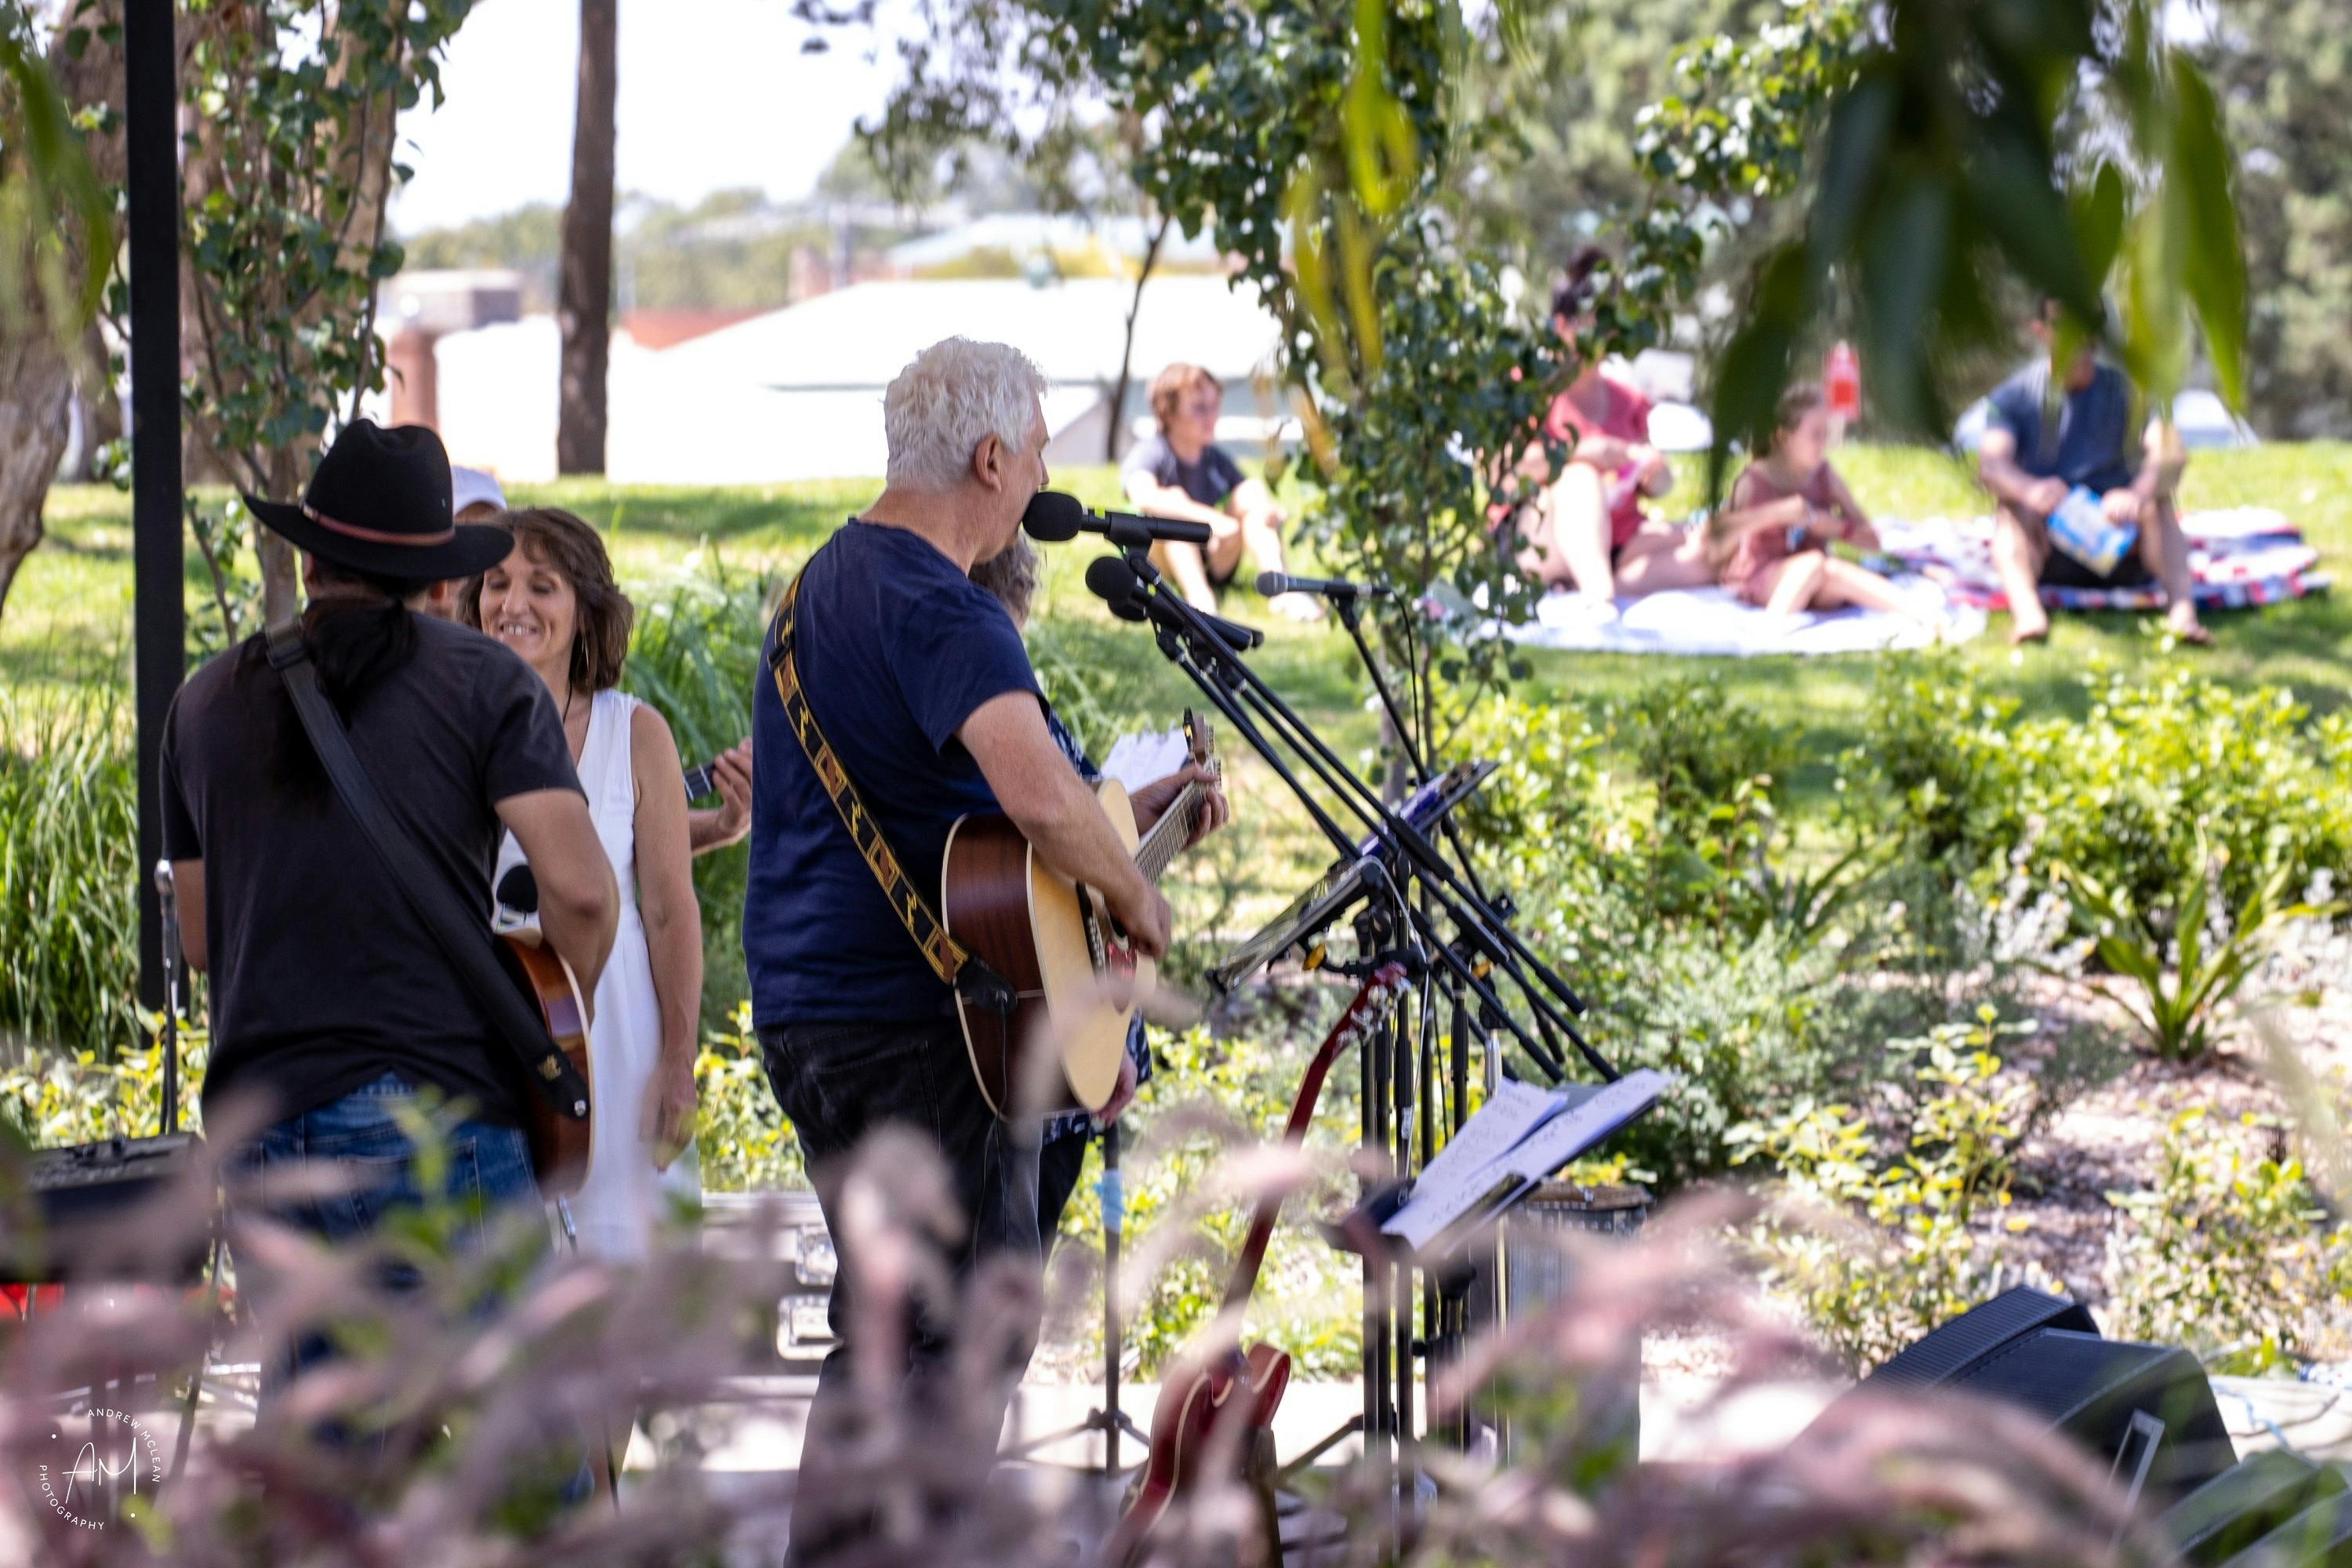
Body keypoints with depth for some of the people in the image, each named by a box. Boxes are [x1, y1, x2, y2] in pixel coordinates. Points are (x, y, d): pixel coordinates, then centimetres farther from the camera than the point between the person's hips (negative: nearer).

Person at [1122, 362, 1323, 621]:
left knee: (1252, 490, -11)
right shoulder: (1150, 453, -12)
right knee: (1174, 498, -30)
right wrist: (1211, 519, -43)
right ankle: (1198, 598, -47)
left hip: (1213, 566, 5)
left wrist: (1271, 511, -22)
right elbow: (1143, 498, -35)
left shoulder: (1218, 460, 6)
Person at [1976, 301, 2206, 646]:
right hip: (2045, 554, 0)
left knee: (2156, 501, -26)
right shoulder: (2014, 396, 0)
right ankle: (2026, 611, -54)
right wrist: (2029, 489, -45)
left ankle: (2182, 607, -47)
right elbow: (1990, 463, -20)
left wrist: (2137, 495, -44)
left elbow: (2170, 452, -20)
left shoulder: (2125, 390, 0)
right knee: (2013, 505, -29)